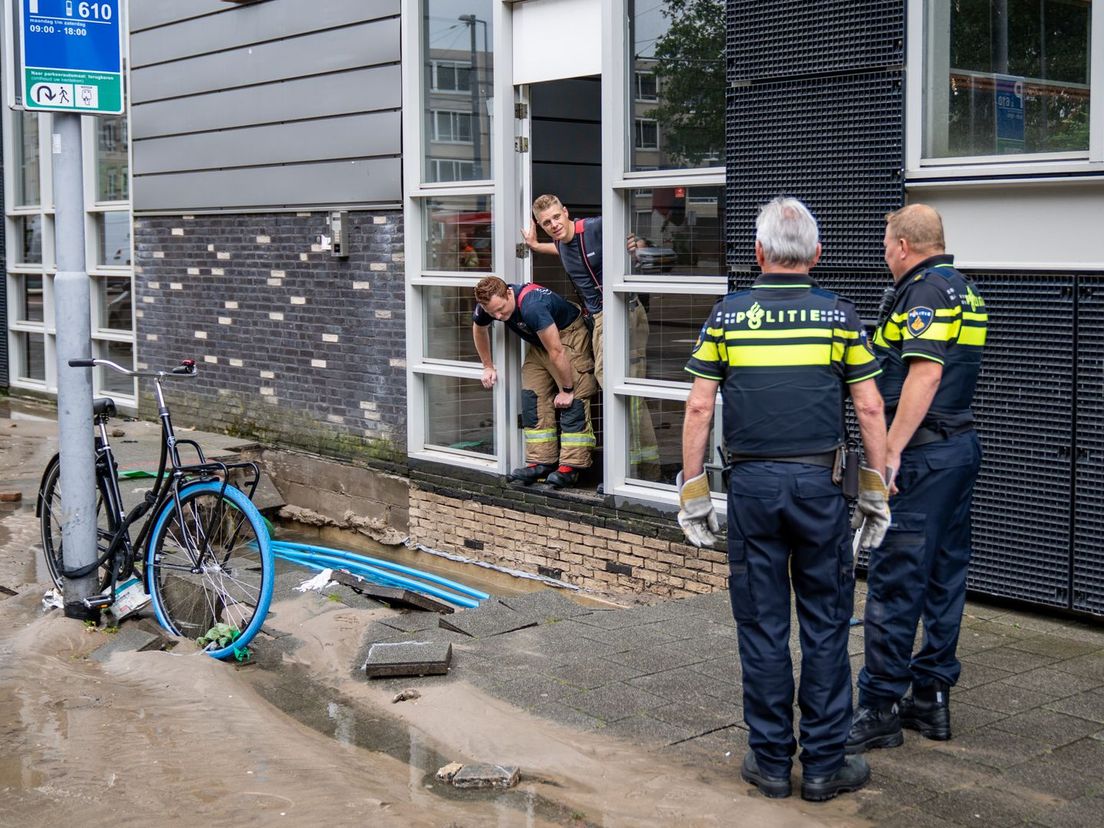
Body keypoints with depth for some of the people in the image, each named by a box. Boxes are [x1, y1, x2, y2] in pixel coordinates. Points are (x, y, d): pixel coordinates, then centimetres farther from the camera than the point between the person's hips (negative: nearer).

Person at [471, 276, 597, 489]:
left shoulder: (532, 306, -39)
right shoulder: (487, 306, -15)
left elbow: (556, 351, -32)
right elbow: (479, 330, 12)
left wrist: (567, 390, -24)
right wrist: (488, 367, 16)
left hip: (569, 336, -8)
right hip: (539, 343, 8)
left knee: (572, 401, -16)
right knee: (532, 398, -2)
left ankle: (571, 466, -16)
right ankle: (541, 462, 1)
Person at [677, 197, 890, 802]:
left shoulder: (728, 315, 1)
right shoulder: (838, 315, 1)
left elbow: (699, 409, -1)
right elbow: (869, 409, 0)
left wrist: (692, 492, 6)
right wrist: (876, 491, 7)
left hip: (751, 485, 0)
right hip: (819, 483, 0)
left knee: (761, 626, 7)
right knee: (825, 625, 8)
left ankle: (771, 761, 15)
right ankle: (825, 764, 13)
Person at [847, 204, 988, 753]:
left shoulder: (924, 290, -12)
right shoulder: (963, 290, 18)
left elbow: (924, 375, -23)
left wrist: (891, 452, -24)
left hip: (924, 454, -10)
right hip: (962, 444, 10)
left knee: (893, 581, -6)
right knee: (944, 574, 12)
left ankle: (878, 708, -2)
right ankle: (932, 698, 20)